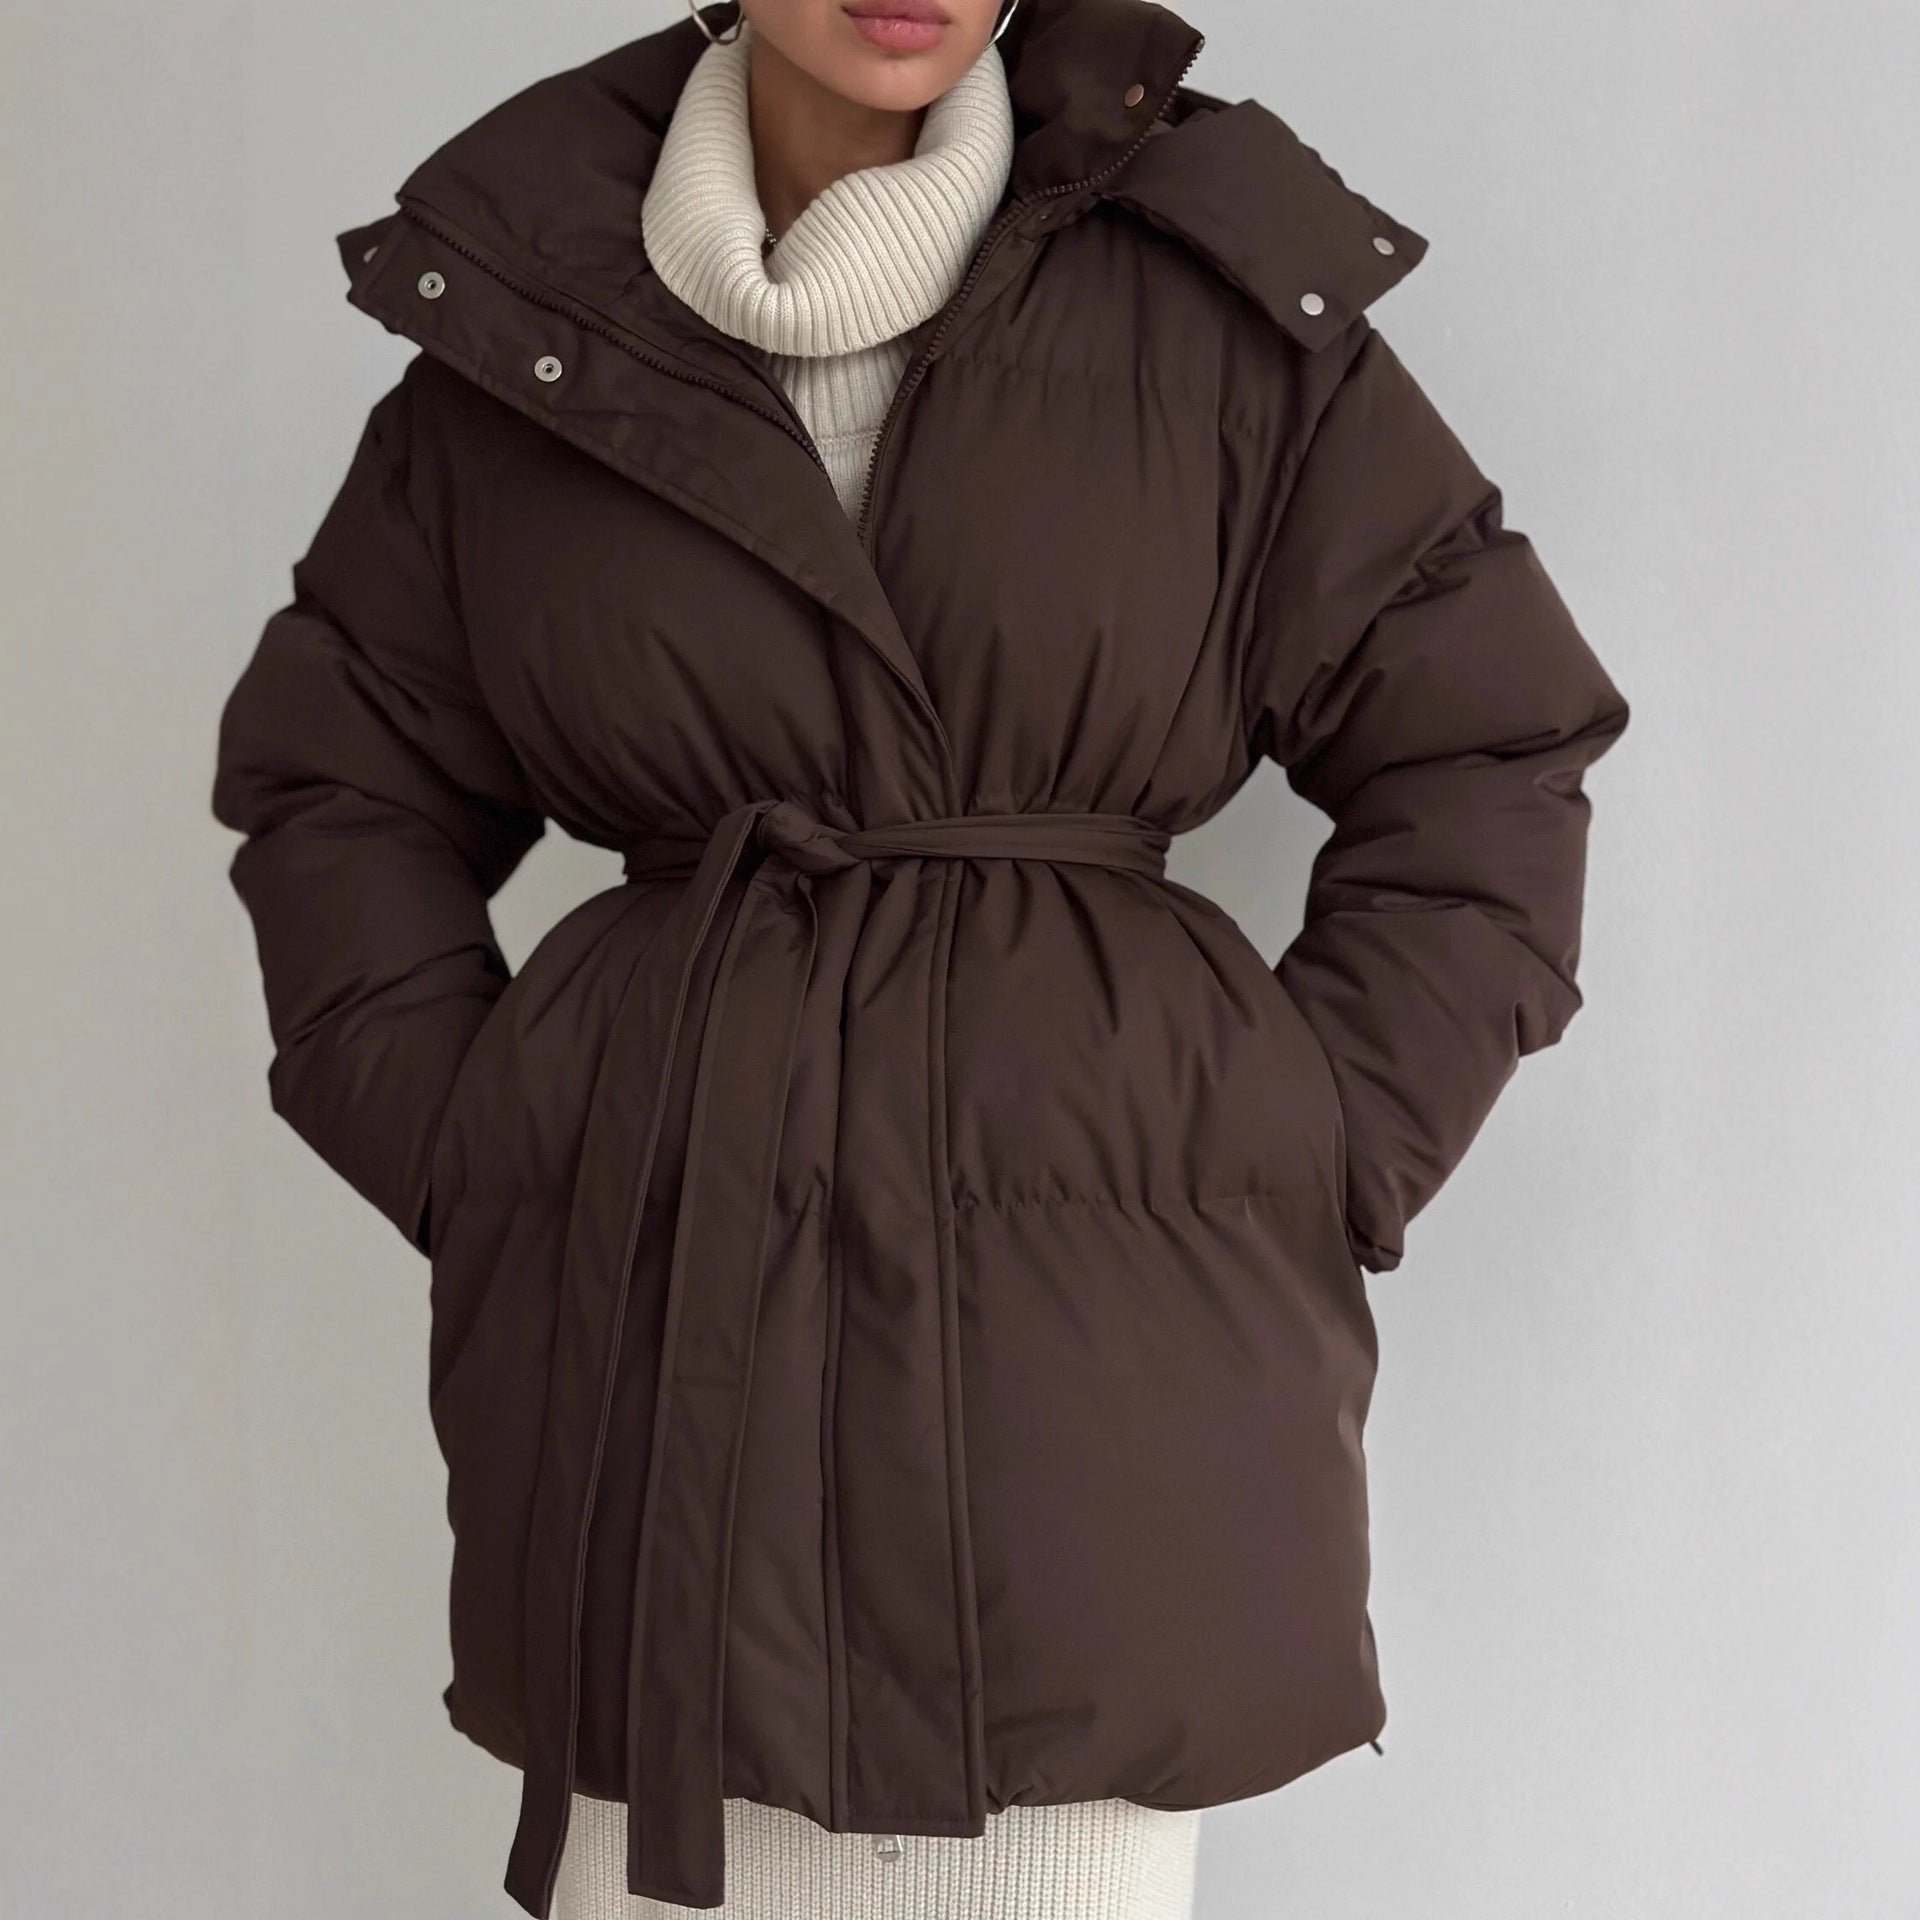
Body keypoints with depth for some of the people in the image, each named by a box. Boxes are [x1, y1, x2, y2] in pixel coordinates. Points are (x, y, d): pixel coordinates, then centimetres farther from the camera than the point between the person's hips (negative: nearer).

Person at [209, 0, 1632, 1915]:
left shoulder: (1224, 294, 0)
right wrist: (474, 1154, 4)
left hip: (1095, 1321, -1)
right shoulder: (526, 294, 5)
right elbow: (333, 781, 13)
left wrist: (1309, 1170, -1)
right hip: (648, 1323, 2)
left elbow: (1486, 768, 5)